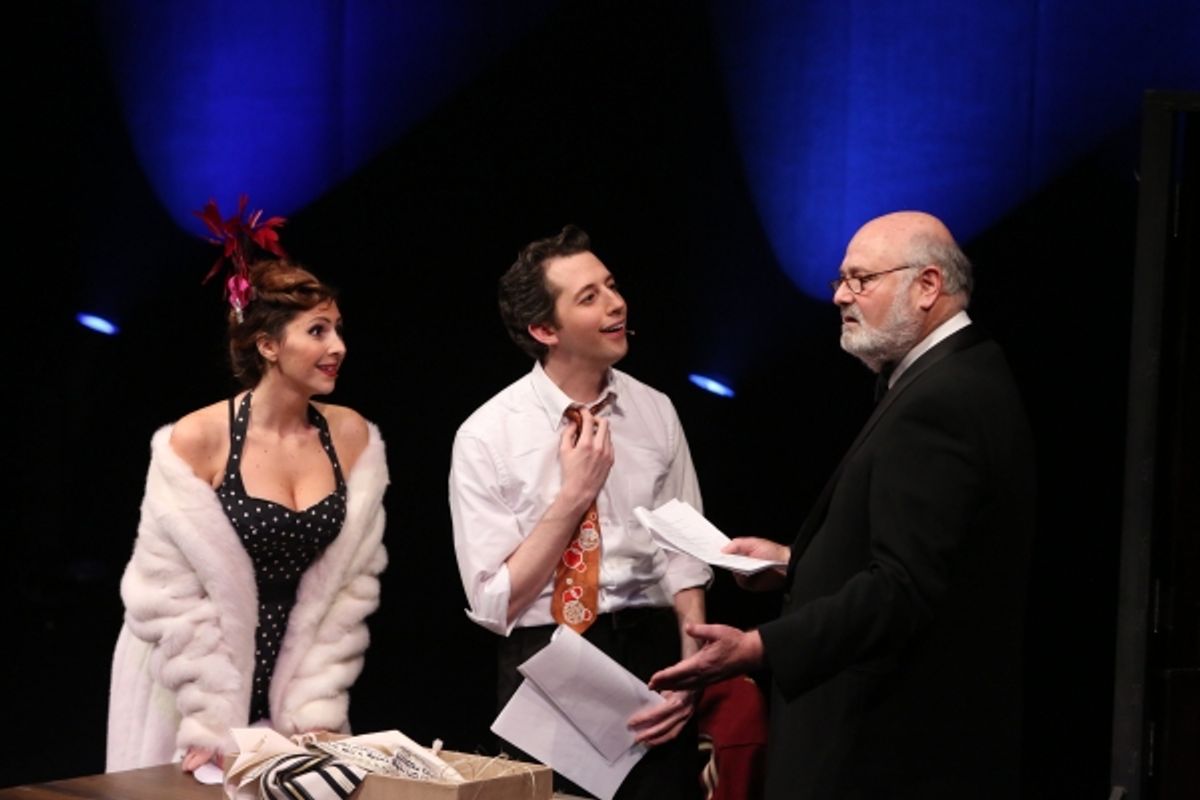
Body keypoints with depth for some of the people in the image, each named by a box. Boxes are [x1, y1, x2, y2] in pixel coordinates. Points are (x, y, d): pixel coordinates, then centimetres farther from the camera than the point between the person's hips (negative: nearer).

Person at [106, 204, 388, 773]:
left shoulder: (351, 438, -2)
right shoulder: (197, 440, -14)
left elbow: (351, 584, -1)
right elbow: (166, 593, -13)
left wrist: (318, 713, -7)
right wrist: (212, 722, -17)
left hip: (293, 684, 4)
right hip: (189, 699, -3)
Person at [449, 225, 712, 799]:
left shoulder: (655, 413, 5)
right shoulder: (487, 437, -7)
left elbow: (683, 557, 3)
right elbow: (494, 603, -9)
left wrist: (689, 673, -12)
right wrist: (575, 495, -14)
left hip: (653, 650, 3)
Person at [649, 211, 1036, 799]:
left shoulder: (937, 403, -20)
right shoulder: (964, 377, 13)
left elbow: (902, 590, -27)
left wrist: (756, 648, -31)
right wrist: (795, 562, 17)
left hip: (898, 745, -10)